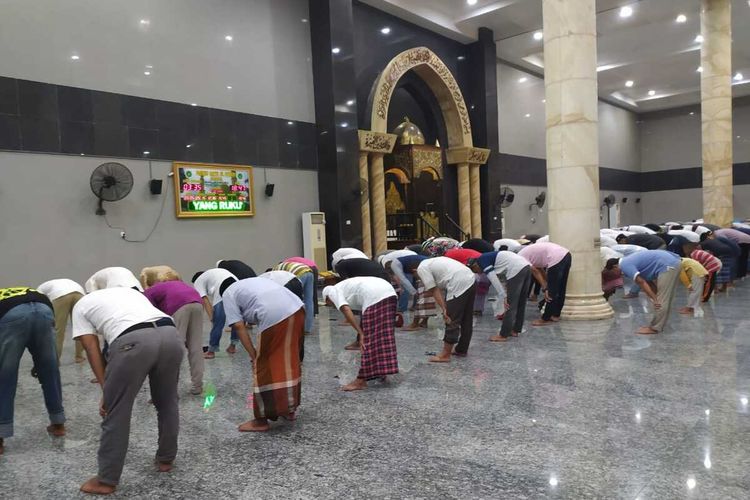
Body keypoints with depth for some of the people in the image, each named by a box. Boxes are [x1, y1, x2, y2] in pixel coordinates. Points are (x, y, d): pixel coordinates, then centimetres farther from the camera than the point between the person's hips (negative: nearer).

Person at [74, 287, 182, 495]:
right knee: (167, 402, 26)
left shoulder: (81, 306, 28)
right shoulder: (130, 291, 40)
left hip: (133, 341, -5)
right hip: (171, 335, 5)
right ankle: (166, 460, 43)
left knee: (116, 412, 13)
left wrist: (106, 391, 20)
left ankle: (107, 480, 26)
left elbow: (92, 350, 18)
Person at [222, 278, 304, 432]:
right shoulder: (254, 282, 38)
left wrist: (253, 355, 8)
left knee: (264, 366, 7)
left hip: (274, 316, -7)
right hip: (296, 308, 8)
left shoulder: (228, 294, 19)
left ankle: (261, 421, 17)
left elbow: (239, 326, 6)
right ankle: (289, 409, 36)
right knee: (290, 361, 21)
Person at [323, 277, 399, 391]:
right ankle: (383, 371, 33)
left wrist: (361, 334, -8)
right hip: (389, 292, 9)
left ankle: (361, 381, 6)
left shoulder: (333, 291, 13)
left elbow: (346, 311, -7)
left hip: (374, 296, -9)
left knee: (368, 338, -2)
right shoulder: (346, 286, 35)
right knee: (384, 334, 20)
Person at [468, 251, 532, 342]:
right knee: (520, 302, 18)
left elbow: (493, 279, -9)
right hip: (526, 266, 10)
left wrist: (503, 297, -8)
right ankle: (516, 330, 30)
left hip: (517, 270, -10)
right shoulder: (488, 257, 27)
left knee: (510, 305, -1)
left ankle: (503, 335, 6)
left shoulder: (482, 261, 1)